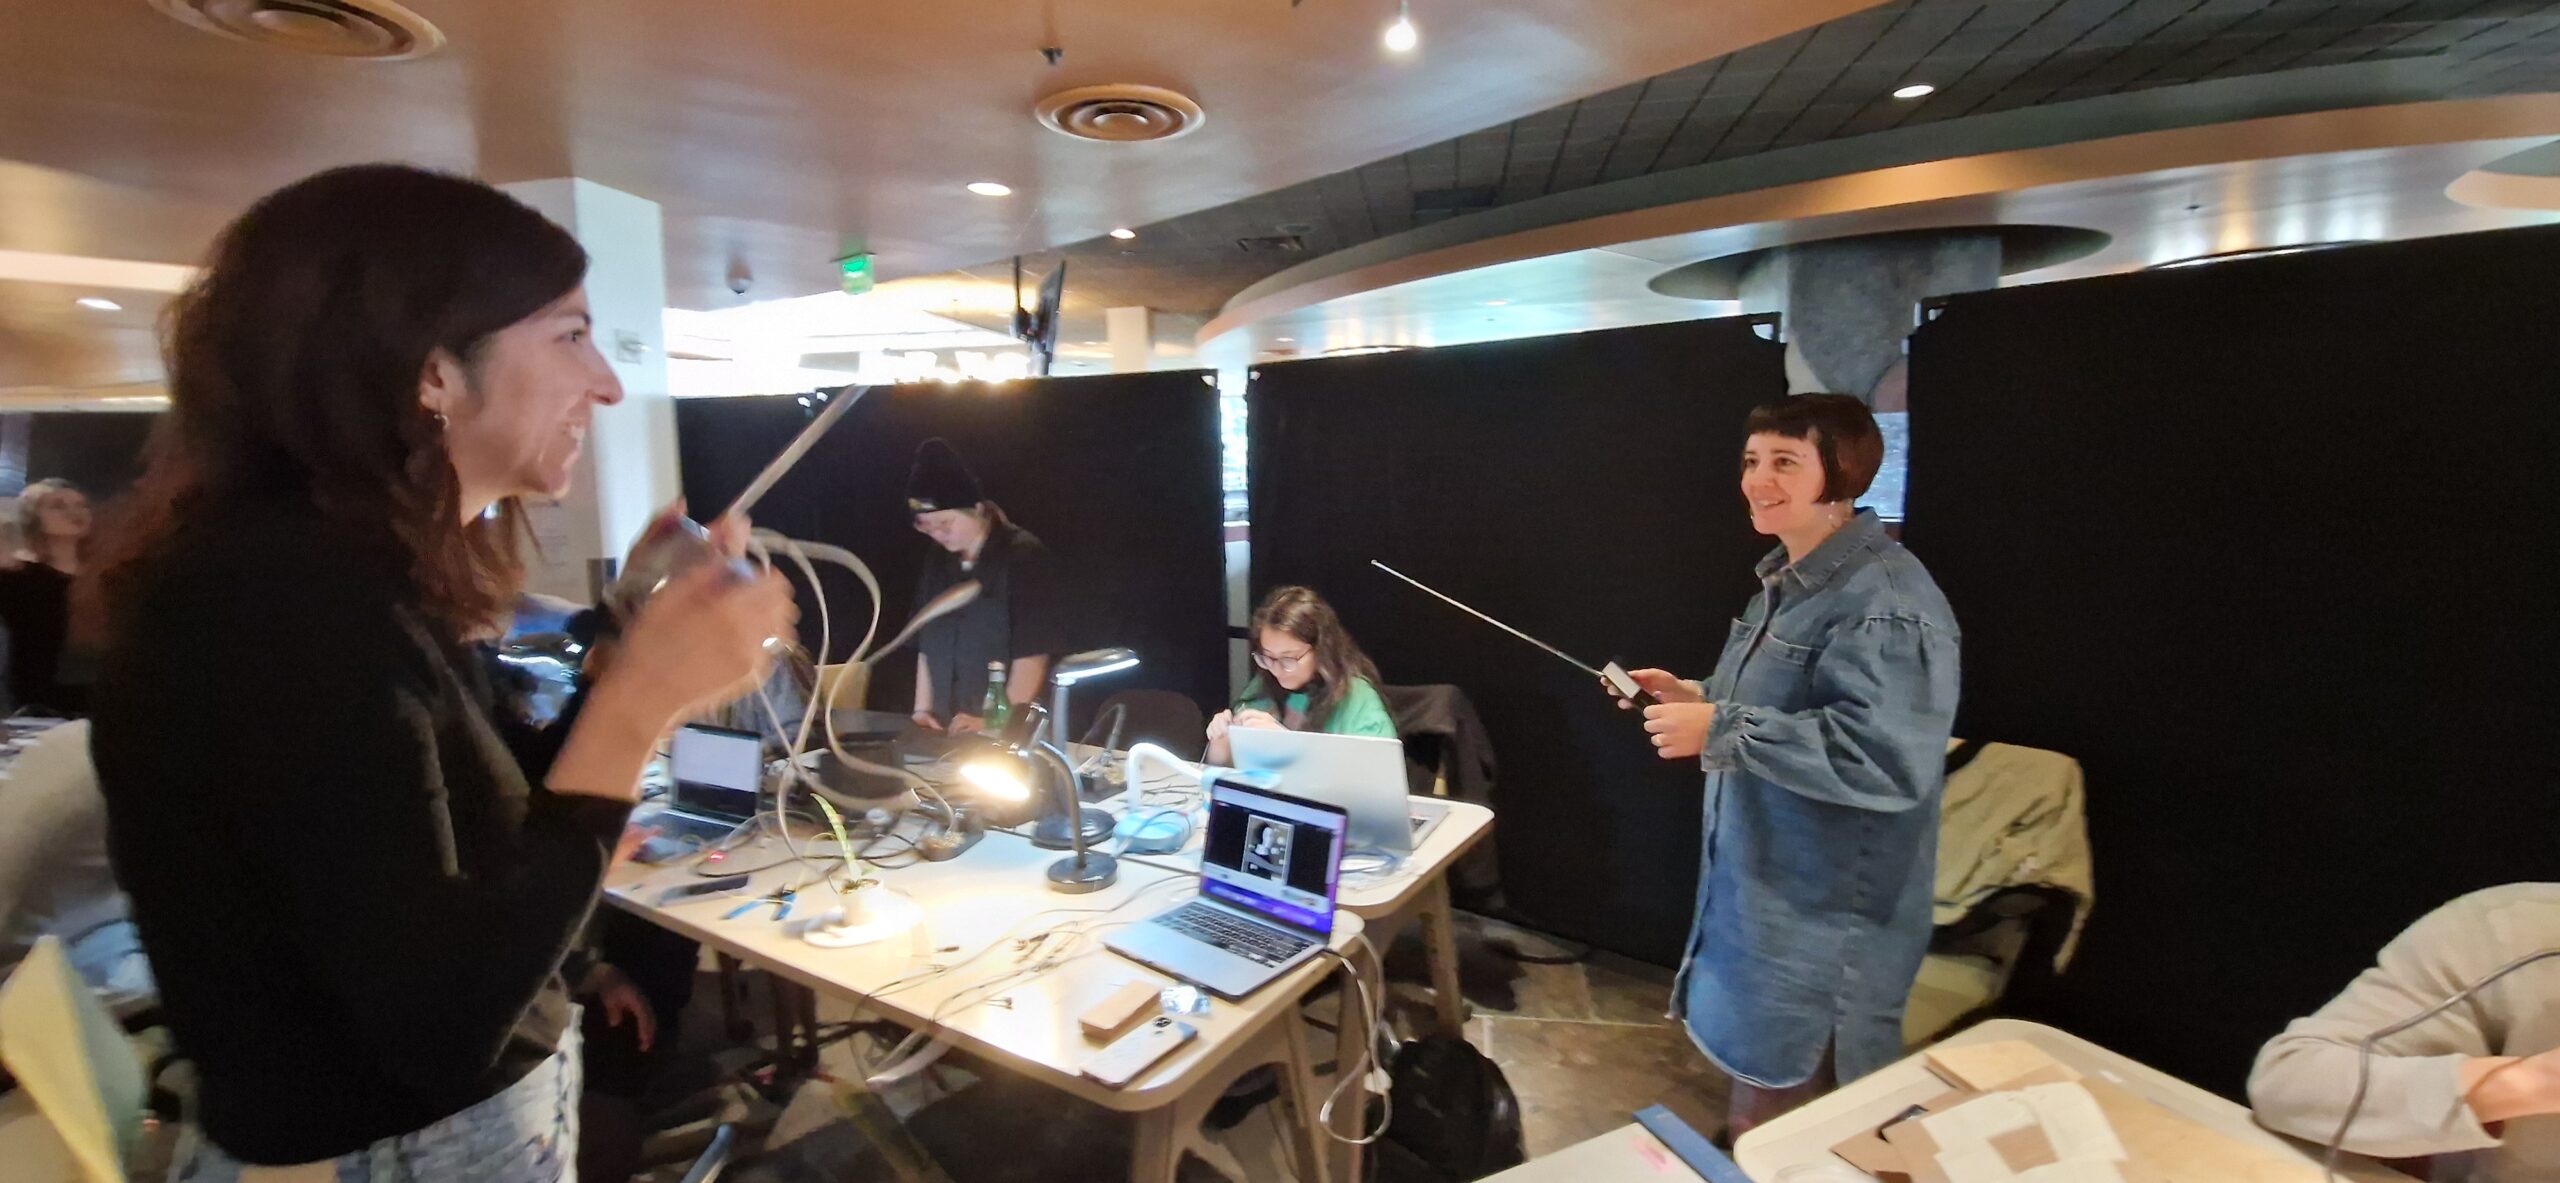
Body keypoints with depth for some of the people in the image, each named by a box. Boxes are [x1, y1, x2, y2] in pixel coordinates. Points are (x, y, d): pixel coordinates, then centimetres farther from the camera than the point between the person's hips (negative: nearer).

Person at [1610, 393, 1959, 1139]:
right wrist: (1696, 699, 6)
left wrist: (1720, 731, -30)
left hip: (1826, 919, -10)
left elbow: (1887, 760, -33)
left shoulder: (1884, 603, -23)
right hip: (1764, 887, 10)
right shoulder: (1788, 579, 9)